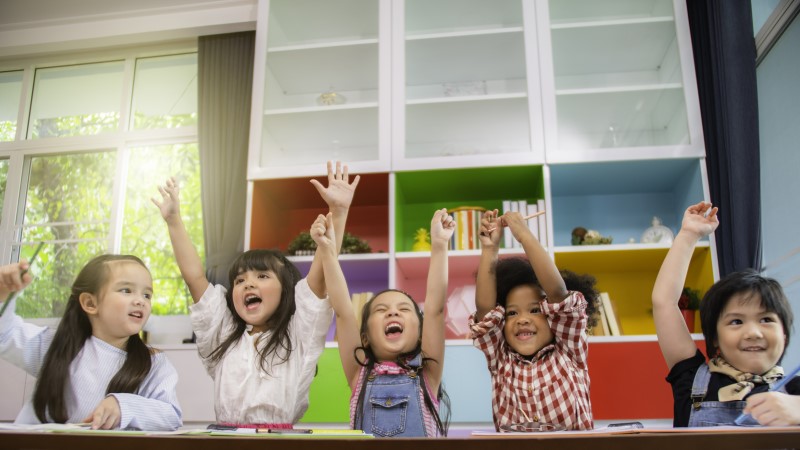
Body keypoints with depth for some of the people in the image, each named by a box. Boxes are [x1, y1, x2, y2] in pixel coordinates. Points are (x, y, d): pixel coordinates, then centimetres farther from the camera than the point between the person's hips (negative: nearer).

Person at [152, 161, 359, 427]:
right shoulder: (223, 336, 17)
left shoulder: (298, 335, 8)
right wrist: (173, 221, 8)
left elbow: (321, 274, -3)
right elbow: (194, 277, 12)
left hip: (282, 437, -1)